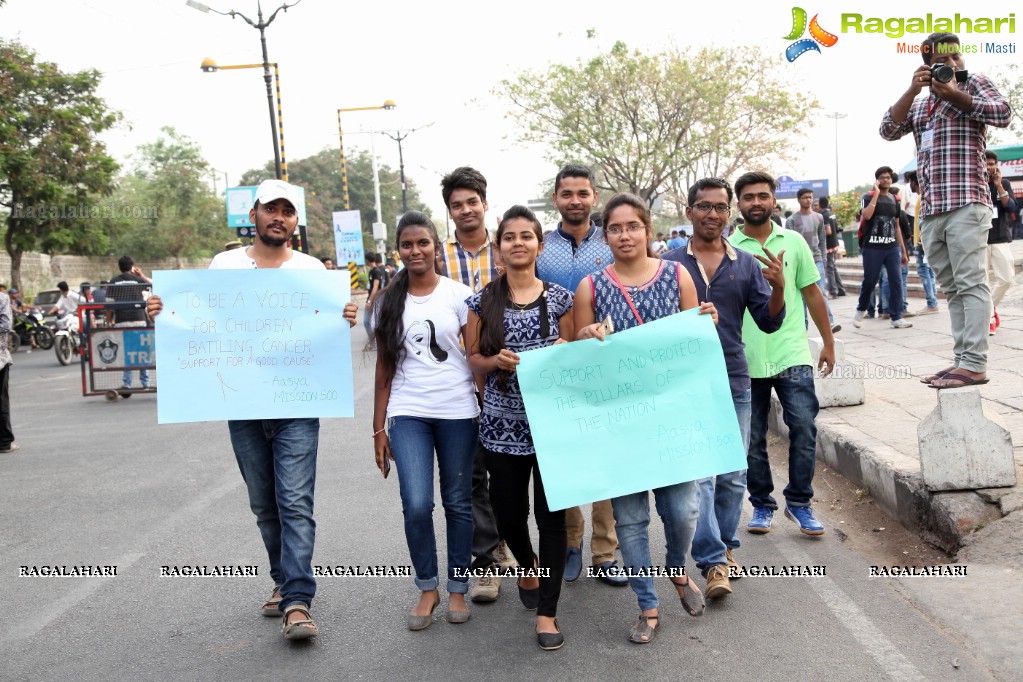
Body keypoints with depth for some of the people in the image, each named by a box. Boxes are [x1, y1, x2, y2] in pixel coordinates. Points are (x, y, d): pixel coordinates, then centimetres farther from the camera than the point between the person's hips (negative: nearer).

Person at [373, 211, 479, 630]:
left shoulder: (459, 295, 1)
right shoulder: (390, 301, 7)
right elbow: (384, 368, 9)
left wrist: (487, 407, -8)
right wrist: (379, 428, 6)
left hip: (457, 411, -1)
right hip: (407, 413, 1)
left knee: (458, 502, 6)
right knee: (416, 505, -9)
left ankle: (458, 588, 22)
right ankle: (427, 588, 12)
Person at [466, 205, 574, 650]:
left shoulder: (558, 298, 3)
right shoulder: (483, 301, 3)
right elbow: (473, 359, 6)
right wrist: (497, 361, -14)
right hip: (502, 423, 1)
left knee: (551, 514, -1)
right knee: (509, 513, 10)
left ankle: (546, 612, 12)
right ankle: (528, 566, 43)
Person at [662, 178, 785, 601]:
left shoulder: (747, 264, 7)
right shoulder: (670, 264, 1)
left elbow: (769, 323, 4)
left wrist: (779, 288, -14)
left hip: (734, 380, 3)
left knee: (733, 475, 11)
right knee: (698, 474, -9)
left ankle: (725, 546, 28)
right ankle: (713, 562, -5)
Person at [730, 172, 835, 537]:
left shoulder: (793, 242, 6)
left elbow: (811, 293, 11)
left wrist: (828, 342, 11)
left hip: (792, 355, 0)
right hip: (745, 359, 0)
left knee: (804, 427, -7)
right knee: (753, 439, 7)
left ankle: (799, 502, 10)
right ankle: (762, 505, 23)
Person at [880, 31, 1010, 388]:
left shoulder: (974, 83, 9)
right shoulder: (919, 104, 23)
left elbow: (1003, 114, -8)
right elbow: (888, 130, 9)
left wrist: (955, 94, -8)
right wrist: (912, 90, 2)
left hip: (965, 202, -6)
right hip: (930, 210, 6)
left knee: (970, 283, -11)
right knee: (952, 288, 6)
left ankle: (974, 363, -14)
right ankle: (961, 359, 8)